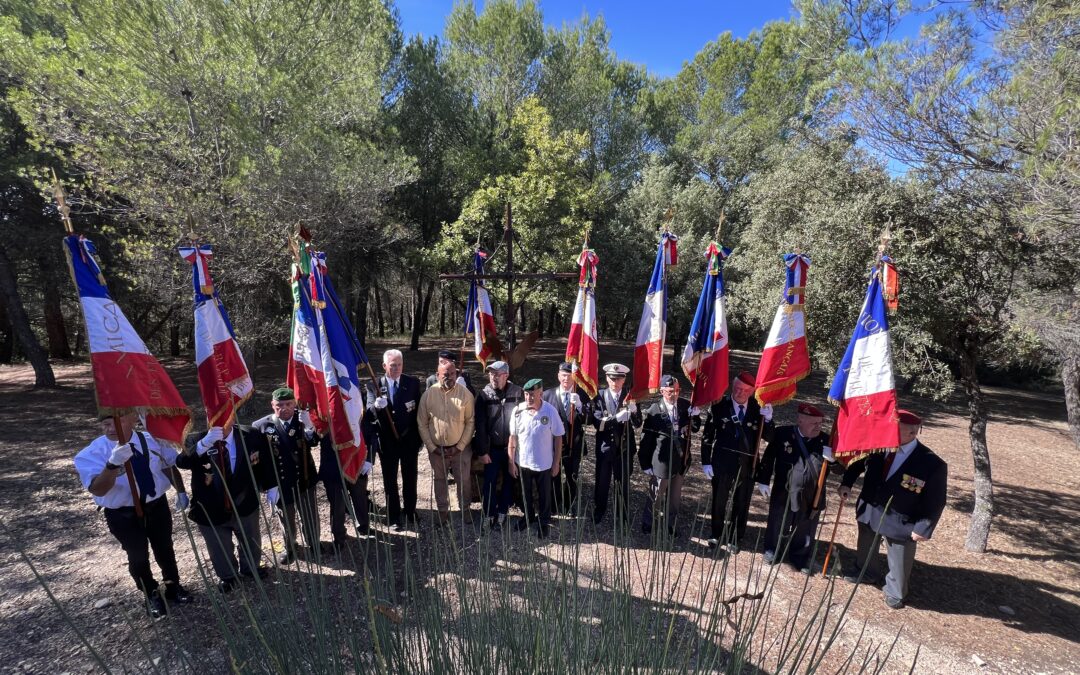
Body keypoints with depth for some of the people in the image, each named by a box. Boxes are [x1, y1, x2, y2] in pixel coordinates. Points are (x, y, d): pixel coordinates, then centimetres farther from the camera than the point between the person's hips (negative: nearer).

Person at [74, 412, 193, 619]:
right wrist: (113, 464, -50)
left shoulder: (152, 440, -11)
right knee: (138, 556, 15)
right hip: (122, 514, -2)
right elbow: (96, 489, -34)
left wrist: (181, 492, 2)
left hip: (157, 505, 2)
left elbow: (170, 465, 5)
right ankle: (151, 595, 42)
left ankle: (173, 586, 46)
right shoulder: (94, 452, -21)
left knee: (164, 549, 21)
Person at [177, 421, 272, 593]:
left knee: (251, 543, 26)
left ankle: (251, 568, 57)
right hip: (212, 512, -1)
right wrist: (204, 444, -51)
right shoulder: (195, 440, -16)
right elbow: (181, 462, -34)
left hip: (245, 507, 1)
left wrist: (271, 487, -2)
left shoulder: (251, 436, -16)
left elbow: (266, 460, -3)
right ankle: (228, 576, 53)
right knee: (220, 551, 22)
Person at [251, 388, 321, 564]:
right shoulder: (260, 426, -10)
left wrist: (309, 426, -41)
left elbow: (314, 442, -23)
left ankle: (313, 545, 42)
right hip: (279, 484, 0)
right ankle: (289, 548, 47)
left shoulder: (302, 419, -9)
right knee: (286, 519, 21)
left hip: (304, 480, 0)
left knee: (309, 516, 17)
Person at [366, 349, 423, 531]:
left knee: (410, 479, 14)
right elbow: (369, 410, -13)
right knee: (390, 481, 12)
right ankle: (394, 518, 28)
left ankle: (410, 513, 33)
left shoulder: (413, 383, -4)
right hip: (387, 441, 0)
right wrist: (377, 405, -36)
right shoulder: (374, 385, -5)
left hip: (409, 440, 1)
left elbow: (419, 410, -2)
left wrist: (419, 437, -4)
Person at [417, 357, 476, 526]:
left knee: (464, 480, 12)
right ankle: (443, 511, 36)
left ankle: (465, 509, 35)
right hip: (436, 449, 1)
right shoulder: (428, 395, -8)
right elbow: (422, 424, -2)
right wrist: (432, 447, -6)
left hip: (460, 448, -1)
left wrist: (460, 446, -10)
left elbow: (470, 422, -7)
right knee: (439, 480, 17)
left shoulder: (465, 394, -11)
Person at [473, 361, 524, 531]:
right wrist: (482, 451, -9)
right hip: (492, 448, 0)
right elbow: (480, 425, -7)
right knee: (490, 483, 7)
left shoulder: (518, 393, -9)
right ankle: (490, 515, 23)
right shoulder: (484, 394, -8)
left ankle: (502, 513, 31)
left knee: (509, 482, 13)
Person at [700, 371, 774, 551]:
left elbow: (768, 437, -2)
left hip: (747, 465, 1)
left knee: (741, 504, 14)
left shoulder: (758, 408, -5)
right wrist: (706, 462, -6)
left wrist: (768, 419, -20)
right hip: (722, 463, -1)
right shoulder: (719, 405, -11)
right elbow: (707, 436, -5)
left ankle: (734, 538, 35)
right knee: (719, 501, 15)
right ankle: (716, 534, 37)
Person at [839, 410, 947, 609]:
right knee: (864, 550, 27)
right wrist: (847, 483, -2)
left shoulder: (933, 464, -20)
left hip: (901, 524, -3)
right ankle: (862, 571, 53)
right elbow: (858, 463, 7)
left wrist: (924, 528, -16)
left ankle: (895, 592, 43)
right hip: (869, 512, 4)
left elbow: (935, 502, -14)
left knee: (899, 564, 16)